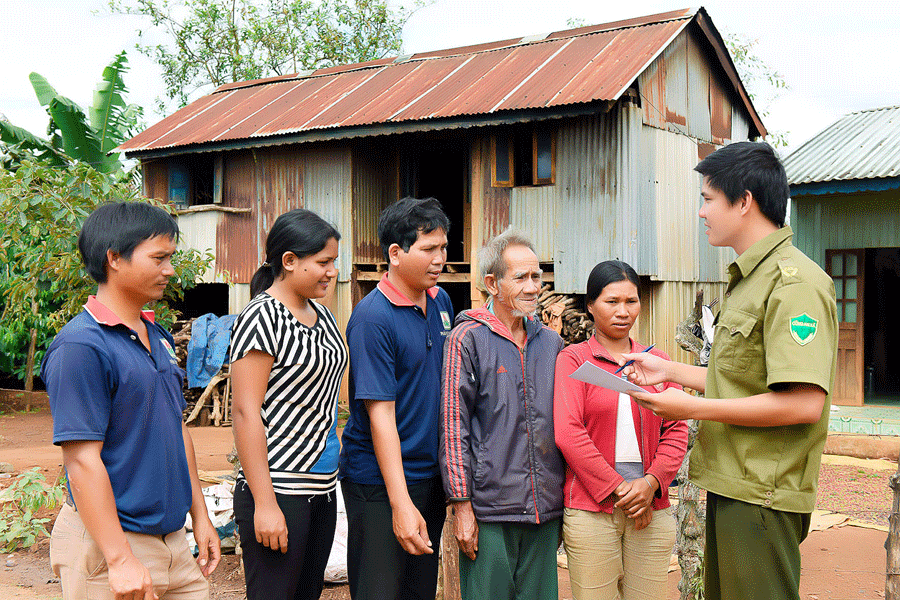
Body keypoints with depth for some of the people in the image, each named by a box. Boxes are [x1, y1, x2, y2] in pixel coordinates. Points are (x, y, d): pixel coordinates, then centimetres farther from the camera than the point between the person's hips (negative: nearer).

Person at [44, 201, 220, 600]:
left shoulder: (159, 338, 10)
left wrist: (200, 516, 17)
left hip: (171, 537, 8)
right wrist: (120, 560, -22)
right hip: (108, 542, -8)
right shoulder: (81, 346, -17)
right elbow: (83, 460, -20)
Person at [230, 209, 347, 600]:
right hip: (277, 491, -8)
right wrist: (264, 504, -20)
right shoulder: (261, 319, -13)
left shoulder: (322, 316, 12)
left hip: (322, 489, 8)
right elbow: (245, 412, -17)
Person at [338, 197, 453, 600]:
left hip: (431, 475, 7)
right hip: (380, 483, -7)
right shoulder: (373, 317, -17)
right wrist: (401, 504, -22)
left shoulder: (441, 301, 6)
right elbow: (380, 414, -20)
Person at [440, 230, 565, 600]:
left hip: (546, 511, 5)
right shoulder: (468, 339, -5)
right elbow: (453, 426, -7)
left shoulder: (551, 343, 11)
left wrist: (568, 501, 16)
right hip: (489, 511, -5)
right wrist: (462, 505, -11)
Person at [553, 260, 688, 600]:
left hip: (652, 509, 3)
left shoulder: (657, 361, 13)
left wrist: (651, 482, -7)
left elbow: (676, 430, 9)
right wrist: (616, 489, -10)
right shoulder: (573, 359, 1)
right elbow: (568, 433, -8)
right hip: (590, 511, -3)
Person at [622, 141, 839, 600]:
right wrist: (669, 371, 19)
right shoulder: (747, 281, 15)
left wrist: (692, 407, -20)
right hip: (732, 486, 10)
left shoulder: (794, 281, -18)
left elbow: (804, 403, -26)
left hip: (761, 499, -10)